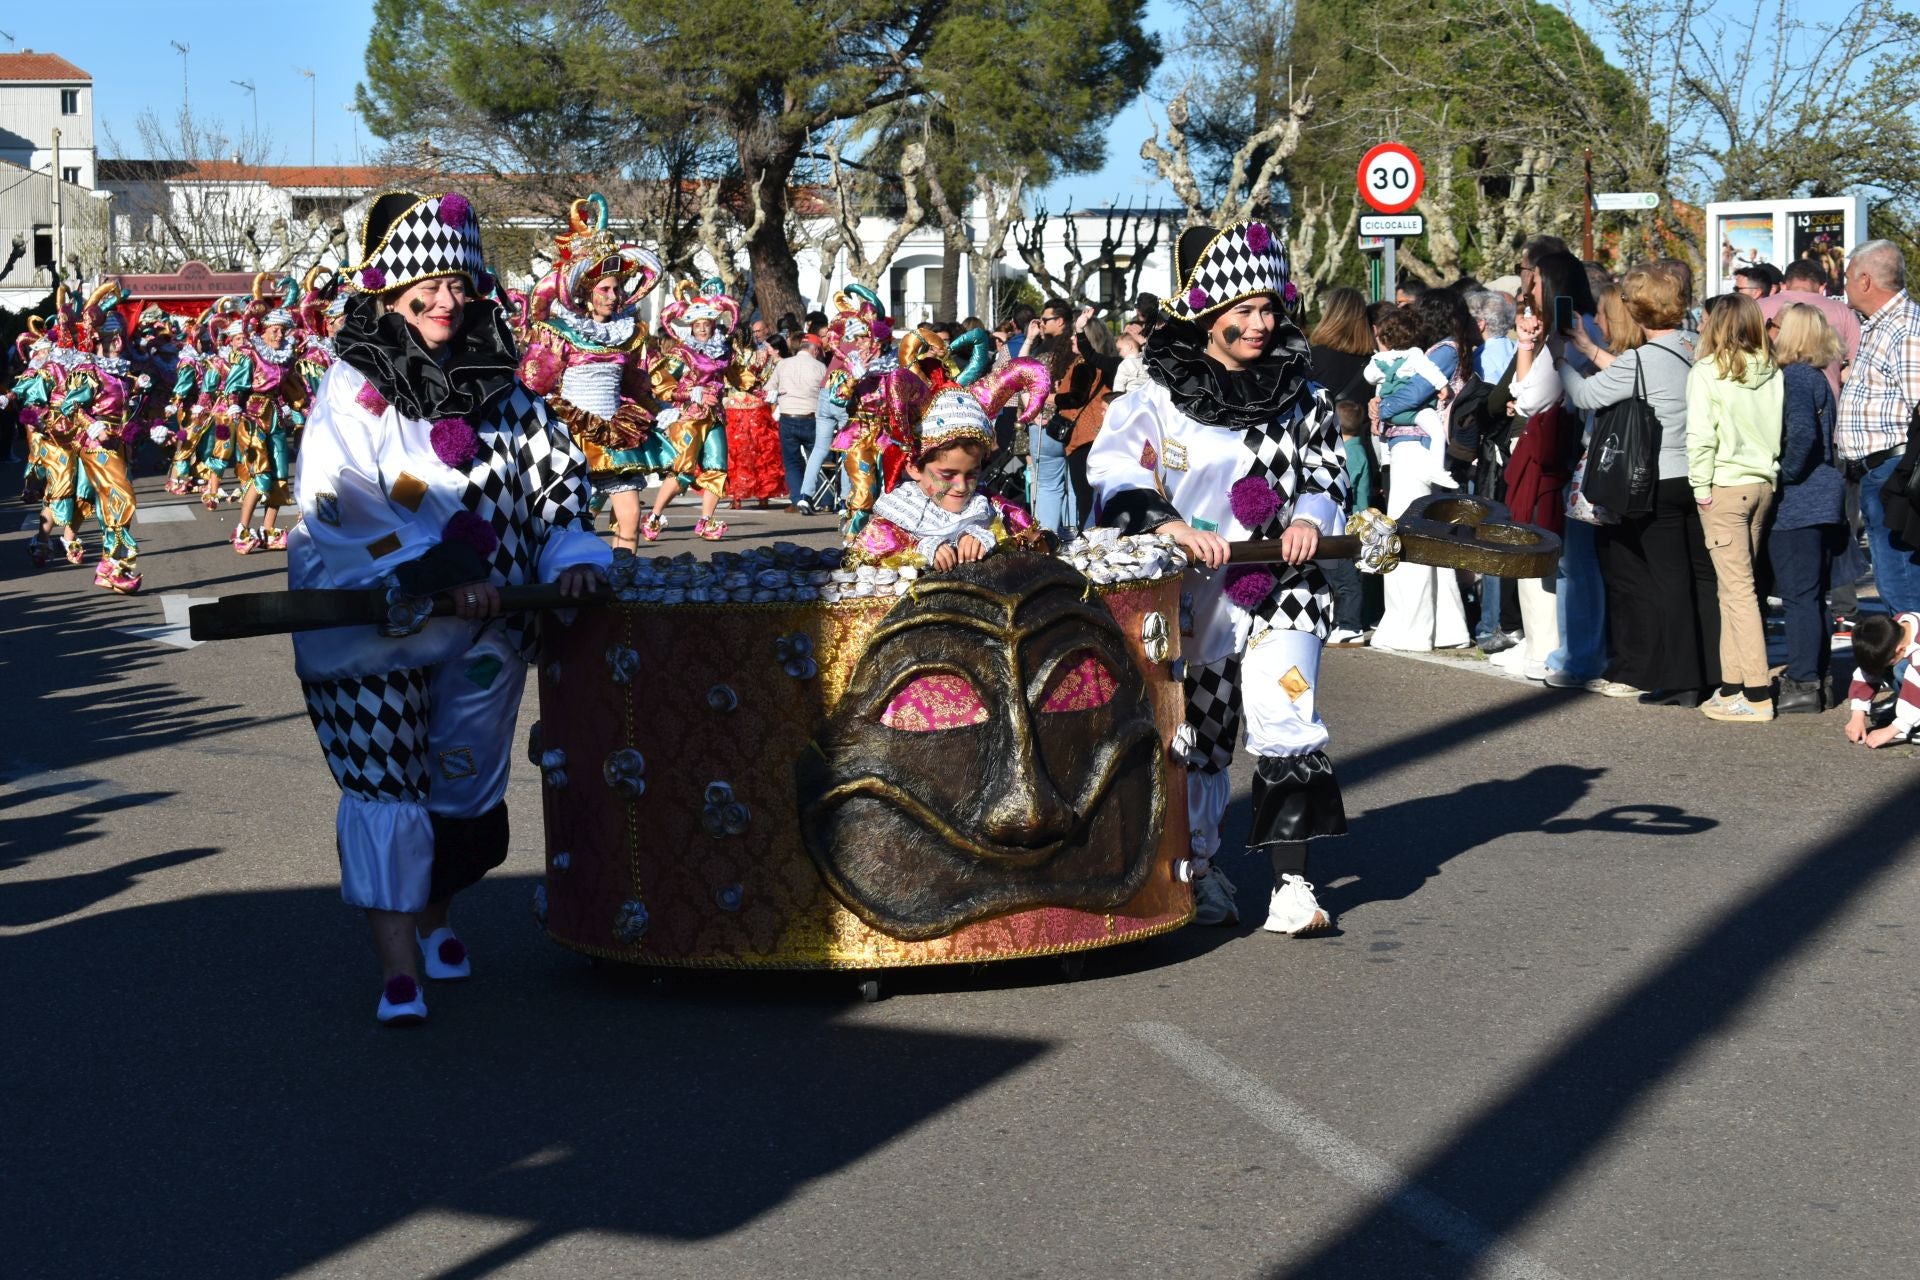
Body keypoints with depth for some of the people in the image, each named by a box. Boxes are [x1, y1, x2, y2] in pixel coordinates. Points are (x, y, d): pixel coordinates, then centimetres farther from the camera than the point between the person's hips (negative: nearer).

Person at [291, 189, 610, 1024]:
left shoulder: (501, 388, 9)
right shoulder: (353, 389, -6)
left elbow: (555, 470, 12)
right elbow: (343, 502, -16)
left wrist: (572, 551, -7)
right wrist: (436, 571, -24)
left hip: (482, 629, 5)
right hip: (369, 623, -4)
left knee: (465, 783, 12)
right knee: (384, 785, -10)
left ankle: (437, 916, 36)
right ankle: (398, 967, -10)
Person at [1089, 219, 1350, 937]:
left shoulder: (1301, 394, 6)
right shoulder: (1159, 398, -5)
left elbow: (1328, 468, 12)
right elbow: (1113, 467, -17)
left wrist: (1311, 517, -9)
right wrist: (1170, 525, -31)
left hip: (1279, 586, 1)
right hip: (1195, 592, -1)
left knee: (1284, 718, -14)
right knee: (1197, 731, 10)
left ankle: (1291, 883, -11)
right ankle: (1201, 872, 27)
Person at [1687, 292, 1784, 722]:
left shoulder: (1707, 372, -10)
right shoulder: (1772, 373, 5)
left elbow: (1700, 436, -14)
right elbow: (1781, 431, 5)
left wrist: (1701, 488, -6)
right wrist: (1772, 476, 12)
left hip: (1725, 489, -6)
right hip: (1763, 485, 6)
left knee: (1738, 589, -5)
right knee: (1735, 586, 13)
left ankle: (1757, 695, -7)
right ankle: (1732, 685, 15)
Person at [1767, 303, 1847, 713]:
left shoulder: (1794, 377, -14)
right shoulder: (1820, 376, 14)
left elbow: (1801, 433, -27)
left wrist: (1784, 476, -16)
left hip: (1797, 505, -9)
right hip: (1824, 498, 9)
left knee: (1800, 595, -6)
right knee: (1812, 595, 15)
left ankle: (1803, 684, -4)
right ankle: (1812, 678, 21)